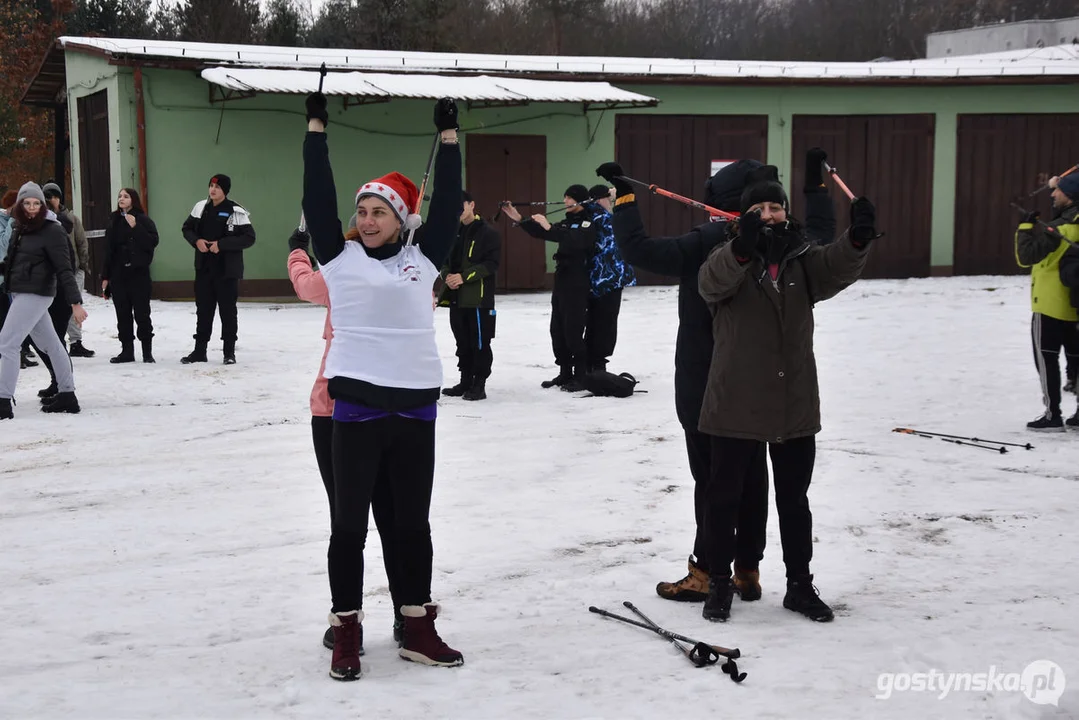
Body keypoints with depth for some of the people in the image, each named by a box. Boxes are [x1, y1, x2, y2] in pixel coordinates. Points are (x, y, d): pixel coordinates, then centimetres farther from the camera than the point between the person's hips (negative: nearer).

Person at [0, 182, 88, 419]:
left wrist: (75, 302, -20)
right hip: (21, 293, 8)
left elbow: (64, 269, -16)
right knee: (50, 344, 14)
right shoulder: (21, 228, 11)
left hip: (35, 294, -8)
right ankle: (67, 396, 22)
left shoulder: (52, 231, -12)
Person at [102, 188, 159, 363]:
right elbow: (108, 250, 12)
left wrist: (136, 227, -20)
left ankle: (147, 352, 4)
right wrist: (105, 276, 10)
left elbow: (153, 242, -14)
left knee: (141, 313, -3)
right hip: (118, 274, 5)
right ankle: (127, 350, 12)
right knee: (123, 314, 6)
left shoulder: (143, 220, -2)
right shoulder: (114, 221, 12)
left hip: (138, 273, -5)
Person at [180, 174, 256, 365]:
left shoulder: (236, 212, -11)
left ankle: (229, 352, 13)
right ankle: (199, 350, 18)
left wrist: (222, 244, -20)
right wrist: (196, 240, -6)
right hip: (204, 268, 5)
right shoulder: (200, 207, 5)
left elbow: (249, 237, -14)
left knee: (228, 310, 3)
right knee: (203, 309, 10)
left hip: (227, 270, -5)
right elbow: (187, 228, 16)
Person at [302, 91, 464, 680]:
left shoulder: (422, 258, 8)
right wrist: (316, 127, -1)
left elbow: (447, 204, 7)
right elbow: (318, 198, 0)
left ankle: (418, 630, 23)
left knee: (413, 523, 12)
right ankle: (346, 636, 13)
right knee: (349, 524, 4)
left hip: (414, 404, 2)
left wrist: (449, 135, 8)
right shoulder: (340, 257, 4)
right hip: (355, 405, -2)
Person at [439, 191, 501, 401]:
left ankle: (479, 385, 2)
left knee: (480, 342, -3)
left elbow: (492, 264, -13)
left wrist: (464, 276, -19)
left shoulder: (488, 233, -6)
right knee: (463, 342, 12)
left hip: (479, 297, -6)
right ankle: (466, 381, 21)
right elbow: (445, 260, 17)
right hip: (455, 296, 6)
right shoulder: (453, 233, 14)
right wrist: (447, 276, -6)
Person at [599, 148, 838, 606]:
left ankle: (706, 572, 7)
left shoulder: (704, 245, -18)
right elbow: (823, 239, 20)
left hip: (705, 383, -5)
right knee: (752, 472, 11)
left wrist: (624, 198, -16)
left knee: (712, 476, 1)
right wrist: (816, 186, 30)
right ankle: (747, 570, 18)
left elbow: (640, 250, -24)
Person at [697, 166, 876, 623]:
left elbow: (836, 270, -16)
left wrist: (857, 240, -38)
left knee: (794, 501, 15)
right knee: (725, 498, 8)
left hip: (795, 406, 3)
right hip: (736, 406, -3)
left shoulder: (803, 259, 3)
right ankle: (720, 583, 25)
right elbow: (712, 281, -29)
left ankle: (800, 585, 29)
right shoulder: (727, 261, -6)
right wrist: (743, 249, -50)